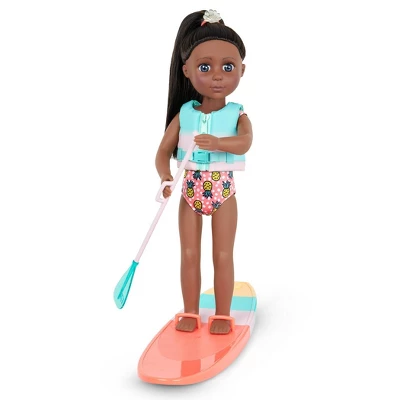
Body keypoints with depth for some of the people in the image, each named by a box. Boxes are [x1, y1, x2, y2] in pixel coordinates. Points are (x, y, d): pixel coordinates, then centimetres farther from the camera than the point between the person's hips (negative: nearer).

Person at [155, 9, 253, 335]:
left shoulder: (238, 115, -6)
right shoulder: (183, 114, -1)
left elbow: (244, 143, -27)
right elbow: (164, 151, -3)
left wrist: (216, 142, -46)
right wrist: (165, 179, -22)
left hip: (223, 192, -2)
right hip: (190, 191, 2)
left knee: (223, 256, 5)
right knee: (189, 255, 9)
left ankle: (223, 316, 18)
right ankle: (190, 314, 22)